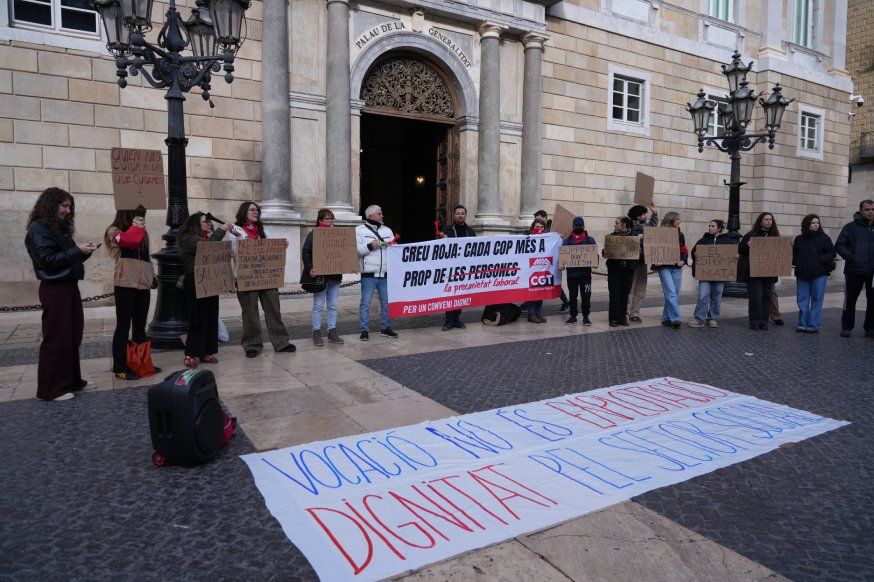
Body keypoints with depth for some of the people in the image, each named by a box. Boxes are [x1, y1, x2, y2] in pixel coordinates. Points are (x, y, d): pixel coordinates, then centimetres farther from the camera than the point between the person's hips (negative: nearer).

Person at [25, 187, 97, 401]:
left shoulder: (60, 228, 17)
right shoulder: (39, 229, -8)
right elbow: (48, 259, -16)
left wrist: (84, 251, 1)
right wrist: (77, 251, -17)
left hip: (69, 286, 9)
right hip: (54, 289, -8)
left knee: (73, 336, 12)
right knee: (56, 339, -4)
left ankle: (72, 380, 21)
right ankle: (51, 389, 4)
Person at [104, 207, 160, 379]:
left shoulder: (141, 233, 17)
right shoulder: (114, 231, -2)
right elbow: (128, 240, -24)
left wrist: (152, 276, 13)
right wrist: (136, 226, -10)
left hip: (143, 285, 6)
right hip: (125, 286, -6)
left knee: (140, 327, 12)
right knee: (123, 326, -3)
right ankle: (120, 368, 2)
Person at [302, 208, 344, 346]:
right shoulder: (313, 234, -1)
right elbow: (305, 253, -6)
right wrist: (310, 269, -18)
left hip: (335, 275, 5)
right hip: (319, 275, -4)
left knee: (333, 306, 9)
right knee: (318, 306, 1)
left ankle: (332, 332, 16)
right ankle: (316, 333, 10)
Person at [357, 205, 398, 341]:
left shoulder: (387, 230, 17)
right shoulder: (359, 230, 1)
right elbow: (355, 250, -8)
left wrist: (392, 245, -3)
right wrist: (369, 246, -18)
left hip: (385, 273, 5)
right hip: (368, 274, -5)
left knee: (386, 302, 10)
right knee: (365, 303, -1)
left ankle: (385, 328, 21)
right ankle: (364, 330, 8)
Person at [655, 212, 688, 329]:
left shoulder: (680, 235, 13)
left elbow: (684, 250, 16)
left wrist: (683, 260, -2)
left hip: (677, 268, 6)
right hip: (664, 267, -6)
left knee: (675, 294, 5)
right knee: (671, 293, -14)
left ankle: (666, 318, 14)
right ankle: (676, 318, -16)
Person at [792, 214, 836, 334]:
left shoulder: (823, 238, -1)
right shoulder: (799, 239, 7)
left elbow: (832, 253, -2)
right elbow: (794, 255, 13)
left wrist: (820, 260, -14)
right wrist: (796, 263, -6)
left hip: (819, 274, -3)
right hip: (802, 274, 3)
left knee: (816, 300, 0)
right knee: (802, 300, 6)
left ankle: (814, 325, 5)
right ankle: (802, 324, 14)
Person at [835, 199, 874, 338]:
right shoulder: (851, 227, 1)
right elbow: (839, 245, -1)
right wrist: (850, 257, -16)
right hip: (854, 271, -3)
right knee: (850, 300, 4)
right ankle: (847, 327, 13)